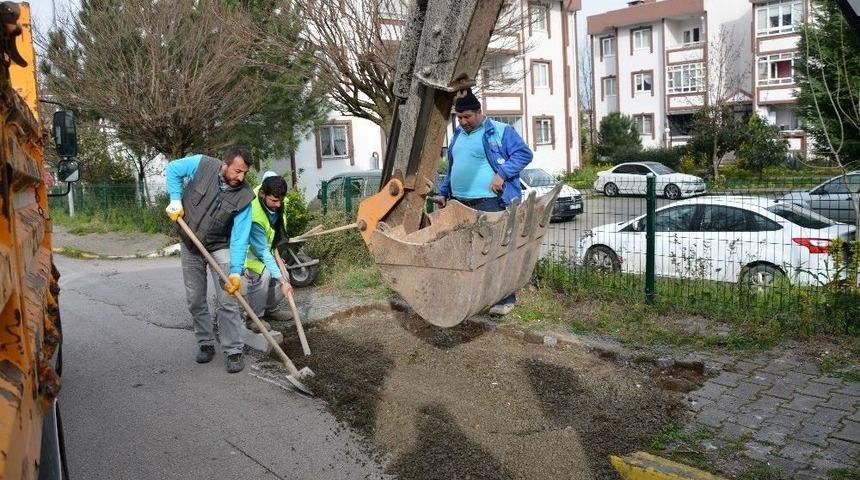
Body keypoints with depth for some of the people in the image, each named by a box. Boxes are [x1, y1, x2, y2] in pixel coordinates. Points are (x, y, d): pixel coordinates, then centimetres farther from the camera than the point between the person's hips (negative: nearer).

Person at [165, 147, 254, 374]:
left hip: (219, 247, -2)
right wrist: (175, 201, -10)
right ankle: (205, 344, 25)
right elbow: (173, 169, 1)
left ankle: (234, 351, 1)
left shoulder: (244, 197, -22)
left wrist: (236, 271, -30)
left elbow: (240, 237, -23)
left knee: (227, 301, -9)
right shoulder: (202, 165, -20)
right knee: (195, 300, 9)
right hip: (189, 246, 2)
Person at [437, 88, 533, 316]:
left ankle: (506, 299, 1)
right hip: (460, 204, 7)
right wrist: (444, 192, 22)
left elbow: (524, 153, -8)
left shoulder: (500, 131, -2)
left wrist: (502, 174, -17)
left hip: (489, 203, -7)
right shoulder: (458, 135, 20)